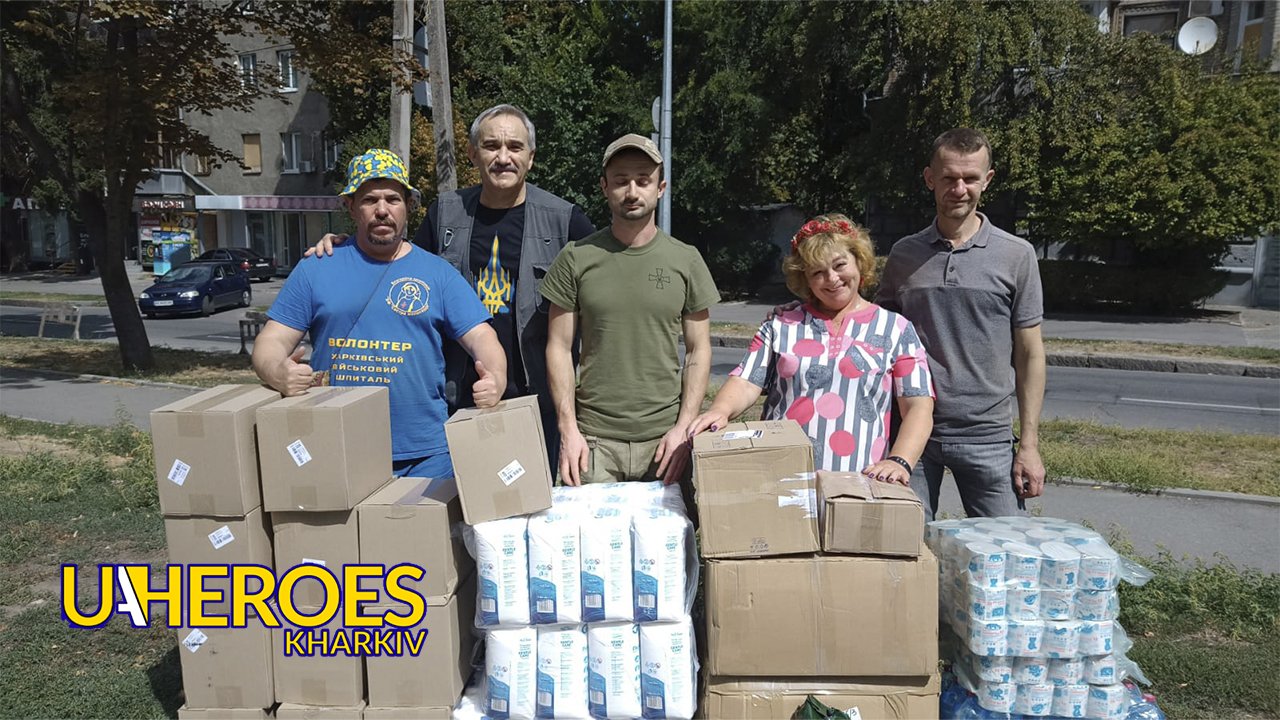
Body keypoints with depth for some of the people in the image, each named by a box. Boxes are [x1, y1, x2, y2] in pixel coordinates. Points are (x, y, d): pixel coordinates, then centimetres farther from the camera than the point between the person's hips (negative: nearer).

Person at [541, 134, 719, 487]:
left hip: (664, 436, 1)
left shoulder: (686, 260, 3)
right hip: (593, 440, -1)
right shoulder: (576, 259, 0)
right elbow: (559, 348, 2)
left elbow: (698, 351, 5)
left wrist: (684, 428, -4)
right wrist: (568, 429, -5)